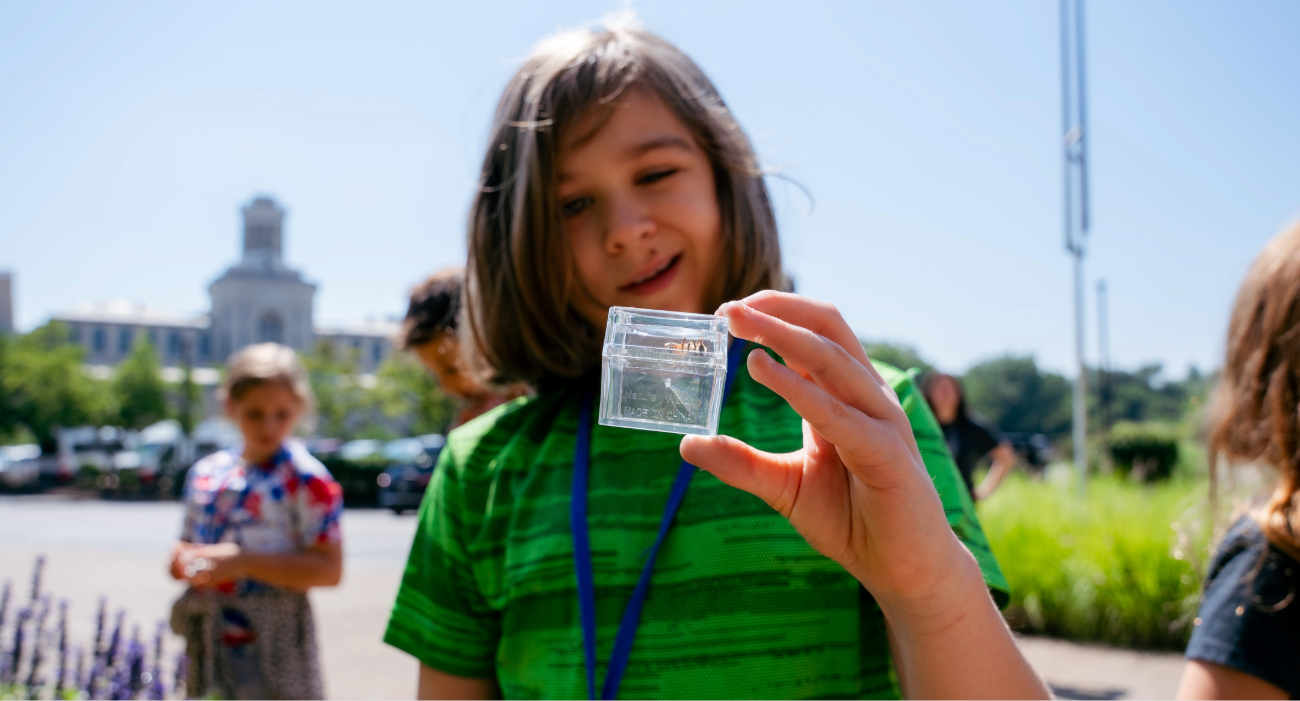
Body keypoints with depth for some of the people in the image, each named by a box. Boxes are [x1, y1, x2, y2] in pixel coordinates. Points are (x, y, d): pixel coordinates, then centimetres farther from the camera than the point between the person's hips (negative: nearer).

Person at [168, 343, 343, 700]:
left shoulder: (306, 480, -11)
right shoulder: (205, 473, 9)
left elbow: (329, 569, -16)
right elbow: (187, 545, 21)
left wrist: (242, 561, -21)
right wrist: (182, 561, -4)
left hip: (271, 642, -7)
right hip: (210, 641, 7)